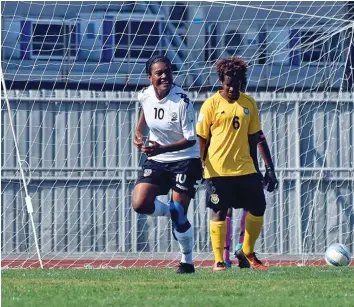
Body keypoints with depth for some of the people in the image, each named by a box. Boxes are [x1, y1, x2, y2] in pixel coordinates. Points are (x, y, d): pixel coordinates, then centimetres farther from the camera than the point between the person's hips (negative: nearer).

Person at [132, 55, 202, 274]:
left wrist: (162, 148, -33)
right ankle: (175, 214, 13)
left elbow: (191, 139, -21)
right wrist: (139, 131, 13)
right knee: (140, 204, -15)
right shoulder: (145, 96, -5)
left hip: (185, 160, -5)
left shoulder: (182, 102, -22)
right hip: (157, 160, 5)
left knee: (179, 213, -9)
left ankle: (187, 262, 11)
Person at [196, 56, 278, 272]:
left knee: (258, 208, 3)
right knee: (219, 212, -1)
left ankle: (248, 252, 23)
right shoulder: (212, 104, -4)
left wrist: (269, 168, 6)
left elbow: (257, 137, 10)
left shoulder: (249, 103, 6)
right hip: (218, 170, -4)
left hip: (245, 168, 4)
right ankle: (219, 261, 7)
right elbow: (201, 139, -1)